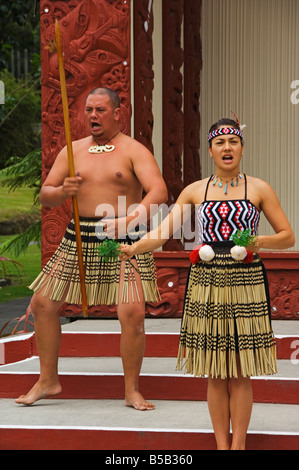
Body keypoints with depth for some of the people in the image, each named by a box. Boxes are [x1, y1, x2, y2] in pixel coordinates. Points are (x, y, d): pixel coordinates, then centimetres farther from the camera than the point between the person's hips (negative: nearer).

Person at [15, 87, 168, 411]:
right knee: (42, 304, 2)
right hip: (79, 238, 5)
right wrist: (63, 191, -13)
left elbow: (159, 192, -16)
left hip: (124, 240, -4)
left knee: (132, 312, -16)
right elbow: (45, 195, 11)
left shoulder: (133, 150, -3)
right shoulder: (73, 151, 11)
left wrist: (128, 220, -31)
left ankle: (132, 391, 1)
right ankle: (48, 380, 18)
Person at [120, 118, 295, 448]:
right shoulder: (195, 191, 8)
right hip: (206, 285, 1)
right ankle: (221, 445, 12)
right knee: (215, 374, 4)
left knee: (240, 374, 0)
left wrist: (260, 242, -12)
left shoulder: (259, 189, 5)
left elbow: (288, 237, 7)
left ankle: (238, 445, 8)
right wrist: (133, 247, -15)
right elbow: (162, 232, 3)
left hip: (246, 284, -1)